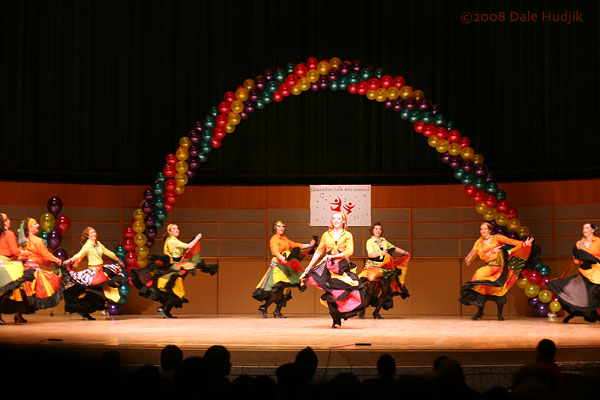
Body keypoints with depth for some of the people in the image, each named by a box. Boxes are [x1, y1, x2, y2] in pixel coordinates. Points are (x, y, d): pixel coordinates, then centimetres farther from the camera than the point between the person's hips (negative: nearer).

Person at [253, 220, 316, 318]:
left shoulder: (285, 239, 19)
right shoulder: (274, 239, -7)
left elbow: (295, 245, 28)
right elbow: (276, 251, -22)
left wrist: (309, 245, 25)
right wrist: (282, 258, -42)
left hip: (287, 266, 8)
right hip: (278, 265, -8)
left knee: (285, 289, 2)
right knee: (277, 289, -17)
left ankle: (277, 312, 6)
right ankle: (263, 307, -7)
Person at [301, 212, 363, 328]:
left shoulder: (347, 235, 6)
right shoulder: (326, 235, 12)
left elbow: (349, 251, -8)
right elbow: (319, 251, 15)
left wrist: (333, 256, -14)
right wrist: (309, 266, 9)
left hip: (343, 267, -2)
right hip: (329, 268, 2)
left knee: (344, 292, -14)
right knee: (330, 294, -4)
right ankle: (336, 320, 3)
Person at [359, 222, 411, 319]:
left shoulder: (383, 240, 14)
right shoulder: (370, 242, -2)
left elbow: (393, 248, 27)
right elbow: (370, 254, -18)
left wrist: (404, 252, 28)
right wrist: (381, 253, -31)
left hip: (384, 268, 5)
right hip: (373, 267, -5)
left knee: (385, 290, -4)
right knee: (370, 290, -14)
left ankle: (376, 312, 7)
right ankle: (362, 311, -1)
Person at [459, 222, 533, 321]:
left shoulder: (497, 238, 6)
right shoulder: (479, 243, 12)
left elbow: (510, 241, -5)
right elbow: (482, 256, 1)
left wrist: (524, 243, -17)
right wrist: (492, 251, -13)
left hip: (500, 266, -1)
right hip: (489, 267, 1)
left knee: (500, 290, -8)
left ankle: (500, 314, 7)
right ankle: (480, 311, -13)